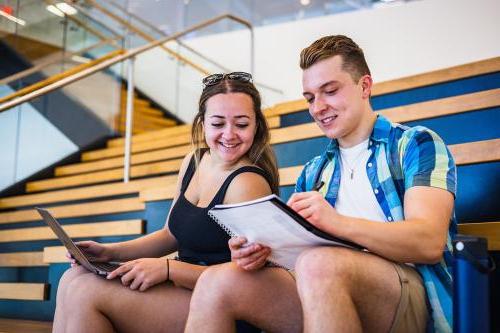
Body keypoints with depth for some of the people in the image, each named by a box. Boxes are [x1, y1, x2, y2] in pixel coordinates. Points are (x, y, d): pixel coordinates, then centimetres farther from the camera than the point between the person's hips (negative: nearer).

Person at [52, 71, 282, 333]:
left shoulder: (248, 183, -18)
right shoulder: (193, 162, 8)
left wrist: (167, 268, -26)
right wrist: (110, 252, 5)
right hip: (184, 288, 8)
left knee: (86, 292, -18)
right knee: (73, 278, -1)